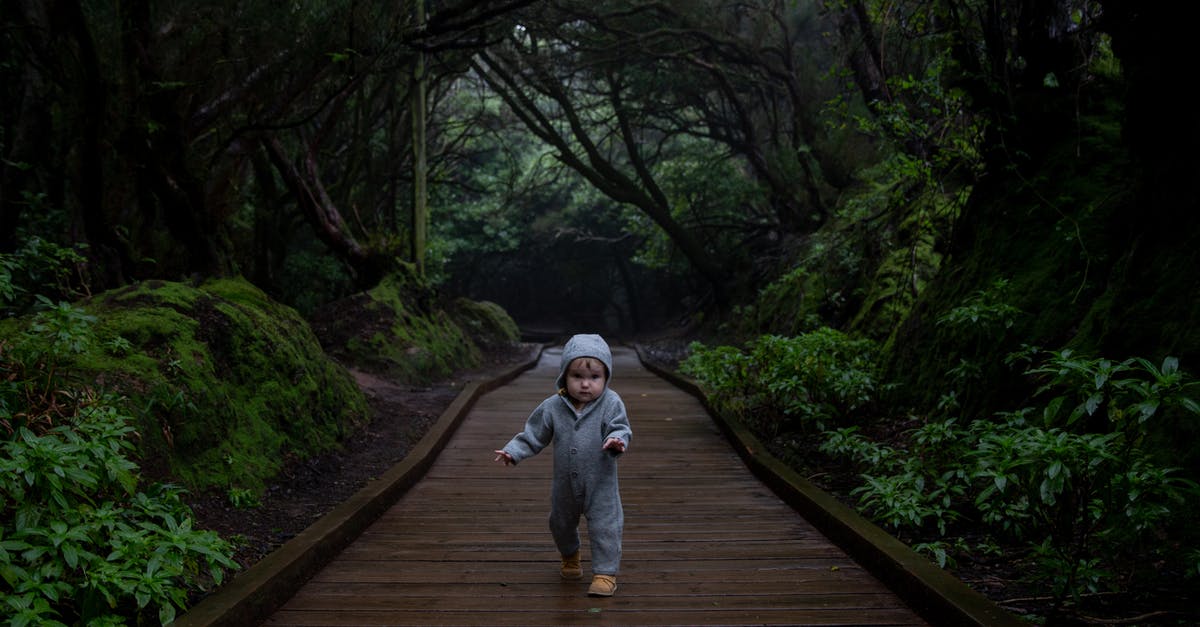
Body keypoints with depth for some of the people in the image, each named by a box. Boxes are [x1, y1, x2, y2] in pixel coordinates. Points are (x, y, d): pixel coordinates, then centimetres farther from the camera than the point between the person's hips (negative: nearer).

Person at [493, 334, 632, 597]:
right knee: (561, 525, 23)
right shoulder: (552, 407, -10)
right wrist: (512, 452, -11)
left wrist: (618, 440, -41)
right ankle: (570, 557, 52)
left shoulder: (611, 404, -16)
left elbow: (621, 429, -19)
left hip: (601, 484, -3)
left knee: (604, 528, -4)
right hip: (565, 485, 4)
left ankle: (605, 573, 13)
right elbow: (533, 436, -2)